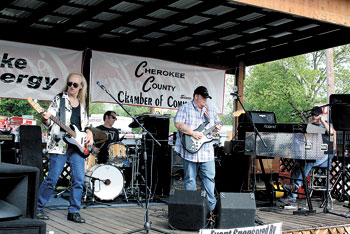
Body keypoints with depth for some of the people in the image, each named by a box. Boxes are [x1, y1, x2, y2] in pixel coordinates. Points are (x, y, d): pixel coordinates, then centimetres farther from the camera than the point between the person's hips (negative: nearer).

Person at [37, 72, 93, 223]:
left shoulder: (82, 104, 17)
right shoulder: (59, 99, 3)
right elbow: (49, 122, -4)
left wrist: (89, 134, 7)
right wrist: (45, 119, -26)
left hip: (77, 146, 5)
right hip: (60, 145, -4)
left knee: (79, 180, 0)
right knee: (52, 179, -4)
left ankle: (74, 212, 11)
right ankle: (38, 208, 13)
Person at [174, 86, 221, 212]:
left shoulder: (211, 109, 14)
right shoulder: (185, 108, -3)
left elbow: (216, 124, 22)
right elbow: (178, 124, -14)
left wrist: (217, 127, -2)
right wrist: (192, 133, -20)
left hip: (207, 151, 4)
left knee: (210, 178, 2)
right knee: (190, 179, 4)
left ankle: (211, 205, 9)